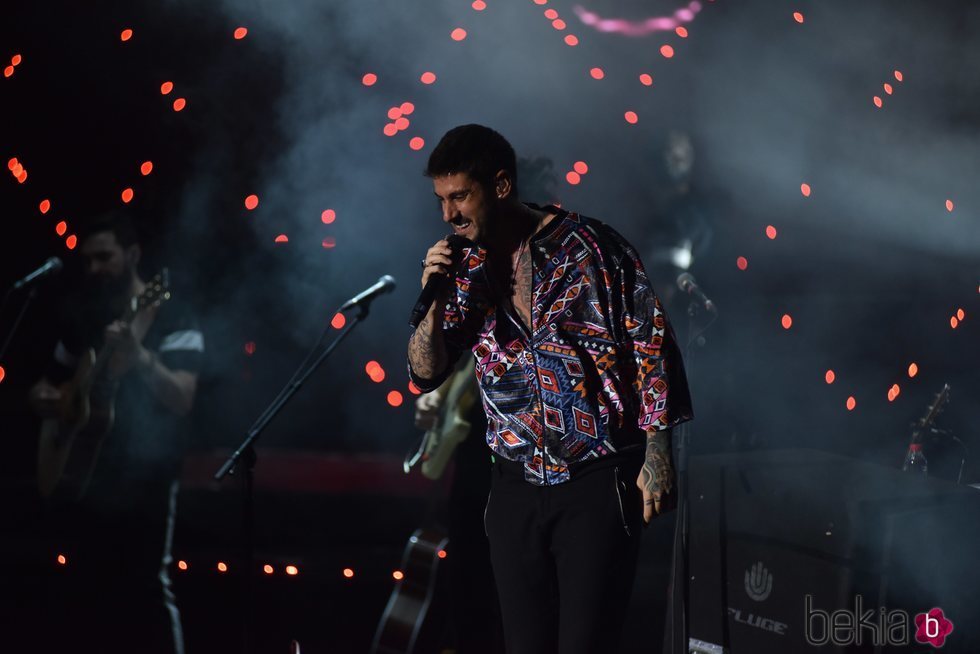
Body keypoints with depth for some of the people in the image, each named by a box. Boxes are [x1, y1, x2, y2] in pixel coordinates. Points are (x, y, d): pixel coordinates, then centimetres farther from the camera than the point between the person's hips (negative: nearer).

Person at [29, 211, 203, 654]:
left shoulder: (170, 318, -7)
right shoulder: (83, 317, 13)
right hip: (80, 477, 7)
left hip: (143, 482, -7)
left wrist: (140, 356, -37)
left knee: (145, 589, -12)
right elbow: (47, 386, 24)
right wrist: (45, 398, -1)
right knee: (70, 593, 9)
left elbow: (181, 399, -20)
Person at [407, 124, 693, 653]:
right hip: (516, 489, 5)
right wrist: (434, 301, -9)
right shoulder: (468, 270, 9)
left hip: (596, 484, -5)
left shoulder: (587, 246, -7)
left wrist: (656, 455, -11)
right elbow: (426, 374, 9)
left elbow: (651, 343, -6)